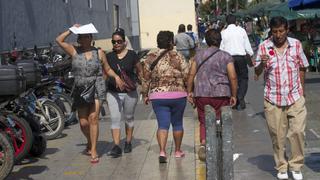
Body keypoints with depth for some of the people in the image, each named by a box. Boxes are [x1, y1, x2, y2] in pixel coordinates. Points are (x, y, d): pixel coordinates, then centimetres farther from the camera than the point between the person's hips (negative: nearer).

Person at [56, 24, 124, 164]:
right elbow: (59, 40, -2)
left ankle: (93, 151, -8)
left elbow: (107, 69, 14)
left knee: (93, 118, -14)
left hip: (96, 89, -1)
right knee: (83, 122, 2)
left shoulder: (98, 53, 7)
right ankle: (90, 142, 33)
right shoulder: (75, 51, 6)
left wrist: (116, 76, -3)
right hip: (80, 90, 1)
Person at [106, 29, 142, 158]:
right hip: (113, 93, 1)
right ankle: (116, 147, -12)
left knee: (129, 118, 14)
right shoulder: (109, 57, 3)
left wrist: (134, 82, -4)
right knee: (115, 119, -9)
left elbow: (140, 71, 8)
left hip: (130, 93, 0)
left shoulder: (132, 55, -2)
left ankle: (128, 142, 30)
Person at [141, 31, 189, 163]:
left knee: (162, 124, 2)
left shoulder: (150, 58, 1)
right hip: (178, 95, -1)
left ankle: (162, 151, -16)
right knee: (177, 123, 14)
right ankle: (178, 151, 25)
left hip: (157, 96, 1)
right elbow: (187, 76, -5)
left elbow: (146, 78, 3)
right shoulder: (177, 57, -5)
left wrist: (145, 94, 12)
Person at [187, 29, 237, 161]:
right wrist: (234, 95, 1)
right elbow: (233, 77, -7)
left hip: (201, 94, 2)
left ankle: (203, 144, -11)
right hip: (221, 94, -2)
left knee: (204, 122, 11)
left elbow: (191, 74, 3)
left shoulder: (199, 55, 6)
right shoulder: (226, 56, 0)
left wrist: (189, 92, 10)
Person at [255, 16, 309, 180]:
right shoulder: (263, 47, -4)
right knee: (277, 136, 6)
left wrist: (301, 89, 7)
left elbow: (302, 67, 10)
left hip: (295, 97, 1)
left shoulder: (296, 44, 0)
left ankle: (296, 166, 14)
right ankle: (281, 167, 21)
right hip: (273, 99, 0)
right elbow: (257, 72, 0)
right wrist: (262, 64, -22)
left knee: (298, 131, -2)